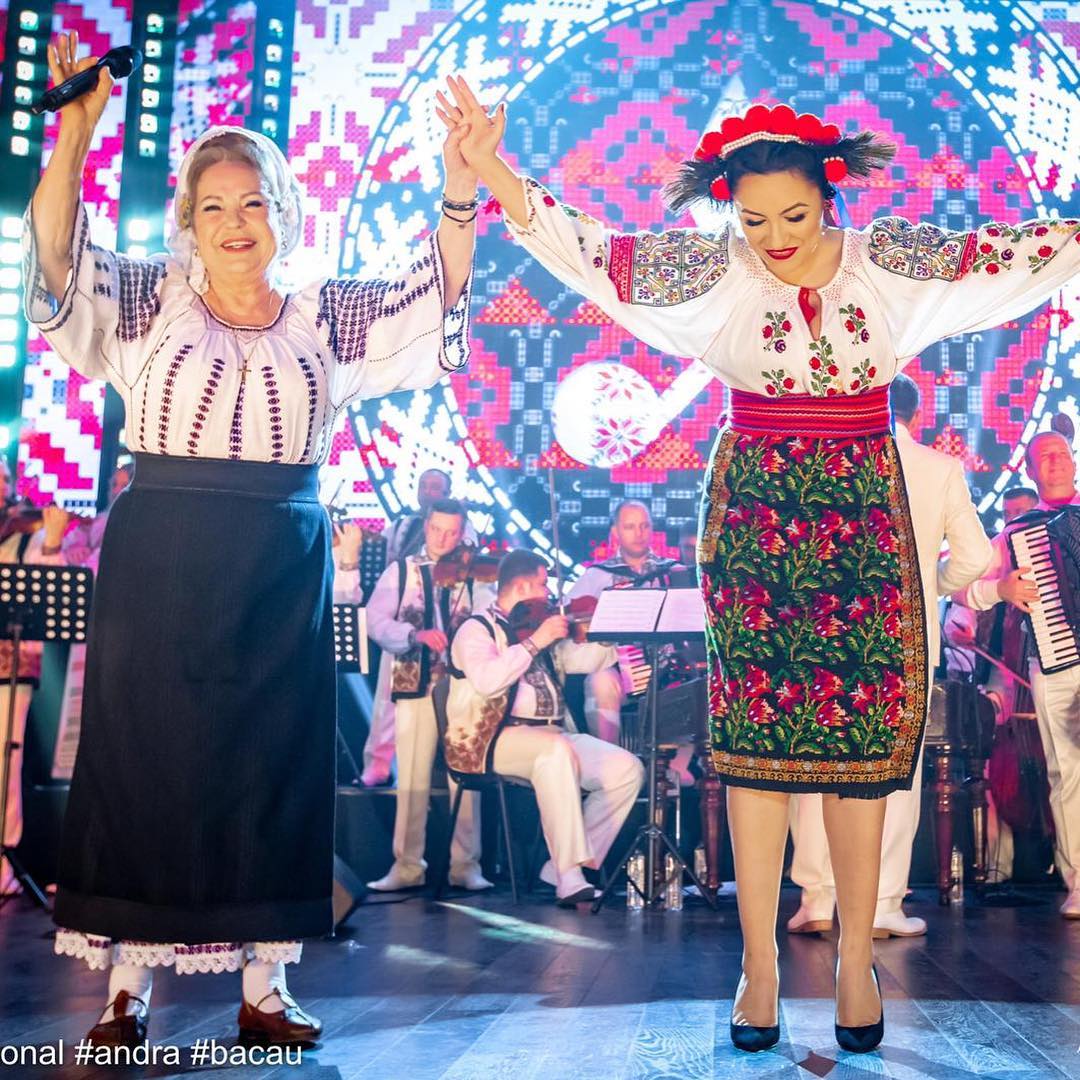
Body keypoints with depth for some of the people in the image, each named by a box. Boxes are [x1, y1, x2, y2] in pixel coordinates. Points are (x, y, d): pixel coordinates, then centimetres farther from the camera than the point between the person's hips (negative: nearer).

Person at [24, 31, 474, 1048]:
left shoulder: (326, 316, 8)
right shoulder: (150, 301, 6)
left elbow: (437, 295, 0)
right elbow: (56, 258, -7)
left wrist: (458, 182, -11)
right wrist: (73, 135, -17)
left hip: (281, 570, 1)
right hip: (157, 560, -1)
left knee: (272, 763, 4)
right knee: (141, 751, 3)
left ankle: (263, 983, 15)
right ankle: (128, 982, 14)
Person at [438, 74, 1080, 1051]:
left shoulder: (892, 262, 1)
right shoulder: (713, 271, -1)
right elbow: (583, 246, -4)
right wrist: (491, 171, -14)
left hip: (864, 516, 1)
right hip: (753, 515, -1)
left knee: (863, 736, 1)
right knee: (754, 737, -1)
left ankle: (856, 961, 14)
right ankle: (760, 966, 9)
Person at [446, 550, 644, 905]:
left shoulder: (539, 629, 23)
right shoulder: (477, 629, 0)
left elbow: (586, 659, 23)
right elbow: (487, 681, -20)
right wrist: (534, 642, -16)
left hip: (554, 734, 8)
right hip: (494, 740, -8)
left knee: (627, 769, -9)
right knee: (557, 750, -37)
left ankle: (562, 867, -8)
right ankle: (570, 879, -36)